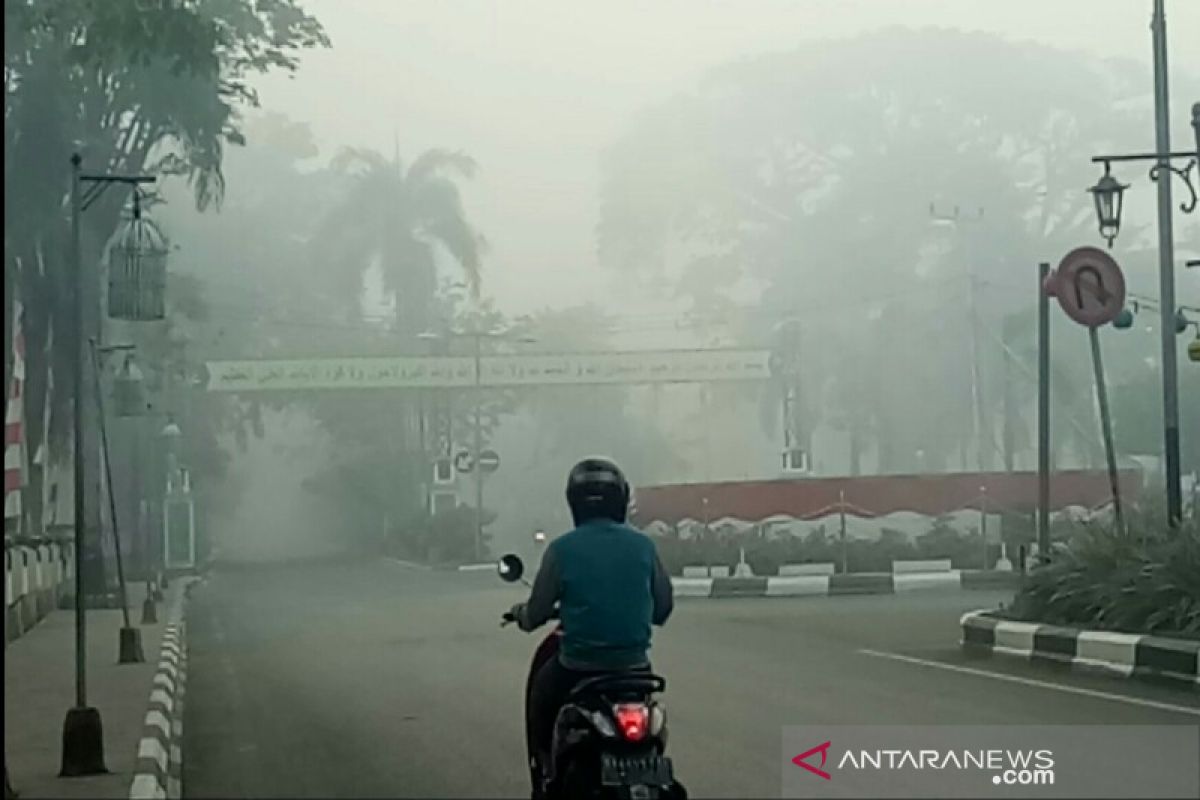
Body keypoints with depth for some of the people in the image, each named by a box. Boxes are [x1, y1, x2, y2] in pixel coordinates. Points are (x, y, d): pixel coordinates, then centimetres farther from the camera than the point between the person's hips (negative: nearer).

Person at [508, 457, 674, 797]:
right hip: (634, 665, 2)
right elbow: (663, 607, 5)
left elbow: (537, 613, -3)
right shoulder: (643, 545, -2)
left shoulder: (561, 549, -9)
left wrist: (520, 614, 21)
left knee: (540, 692, 28)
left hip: (578, 665, -2)